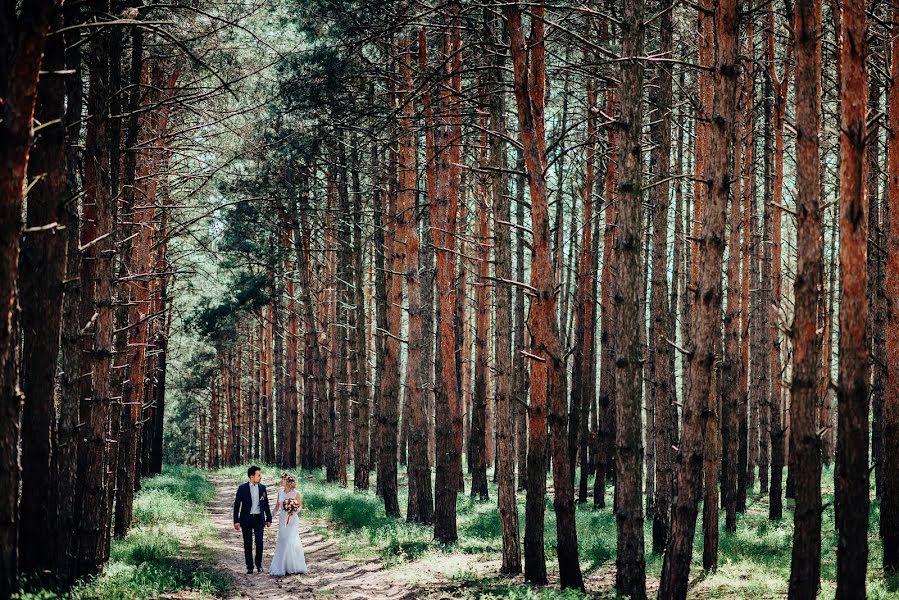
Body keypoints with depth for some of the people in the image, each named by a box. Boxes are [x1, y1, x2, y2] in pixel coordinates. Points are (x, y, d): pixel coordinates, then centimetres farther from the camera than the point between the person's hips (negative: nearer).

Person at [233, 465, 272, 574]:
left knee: (259, 542, -4)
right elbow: (237, 505, -2)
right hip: (246, 519, -2)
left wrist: (269, 518, 10)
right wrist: (236, 521, -7)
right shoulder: (242, 488, -3)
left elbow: (266, 504, 13)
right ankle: (249, 566, 11)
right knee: (247, 544, 3)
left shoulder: (262, 488, 6)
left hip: (259, 518, 2)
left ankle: (259, 564, 12)